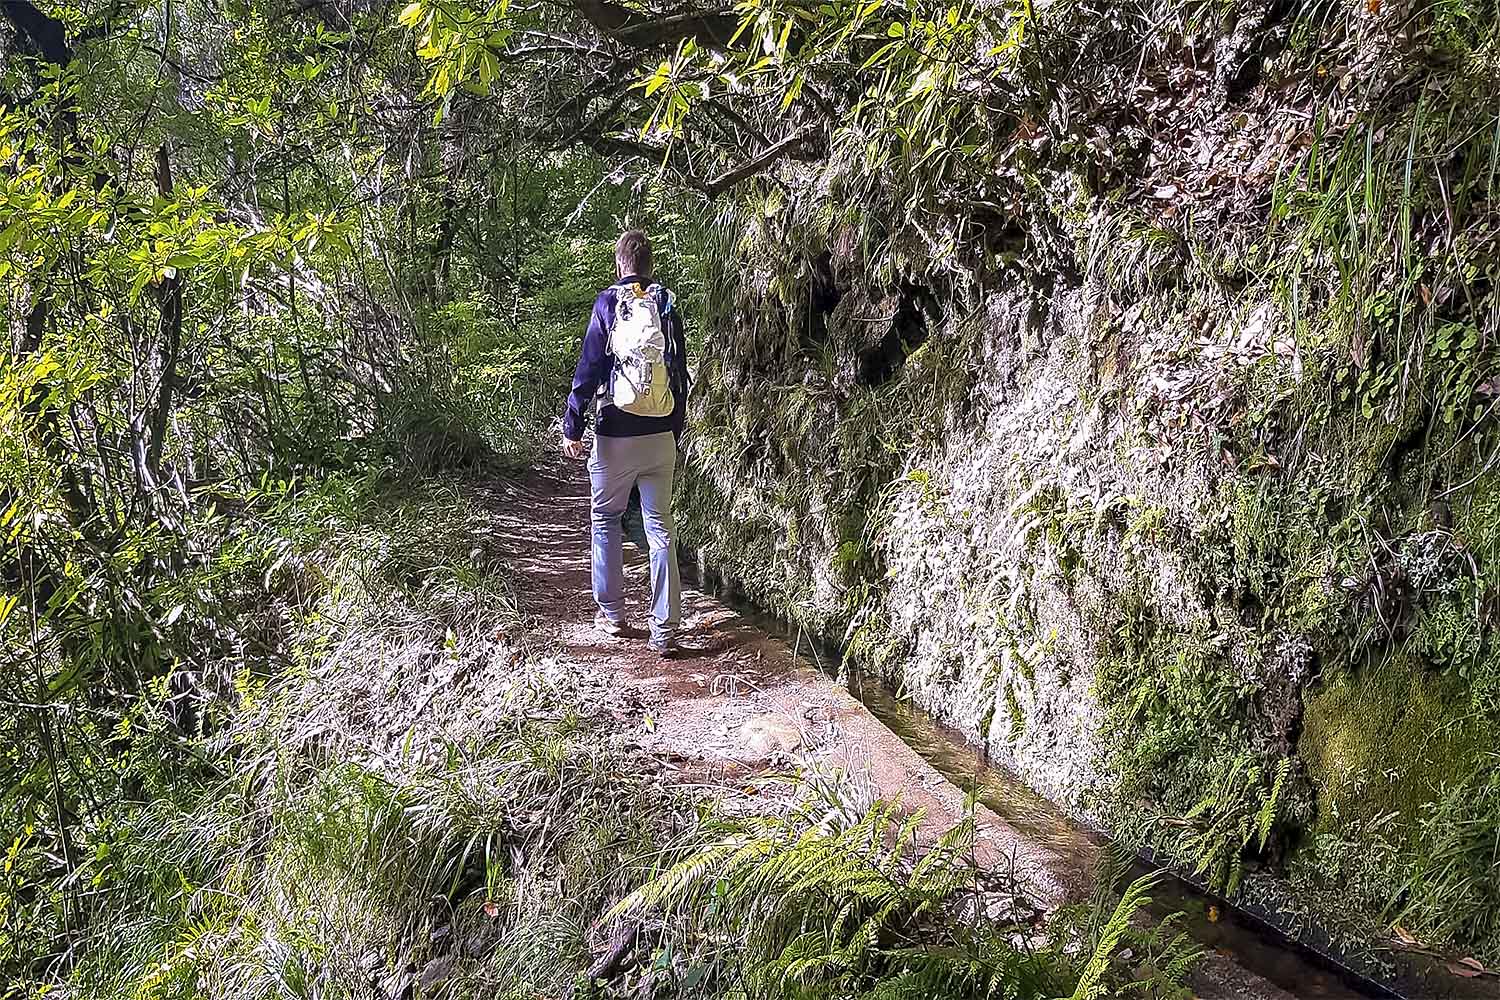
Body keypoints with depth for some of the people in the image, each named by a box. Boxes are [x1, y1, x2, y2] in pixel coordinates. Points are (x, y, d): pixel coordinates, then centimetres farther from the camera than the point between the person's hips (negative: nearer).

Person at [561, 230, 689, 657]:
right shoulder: (668, 306, 6)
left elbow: (588, 369, -8)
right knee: (661, 529, 4)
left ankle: (612, 613, 22)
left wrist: (572, 428, -3)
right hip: (660, 435, 3)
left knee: (605, 520, 15)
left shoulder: (608, 303, -4)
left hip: (615, 435, -3)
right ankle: (665, 630, 1)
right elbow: (680, 373, 10)